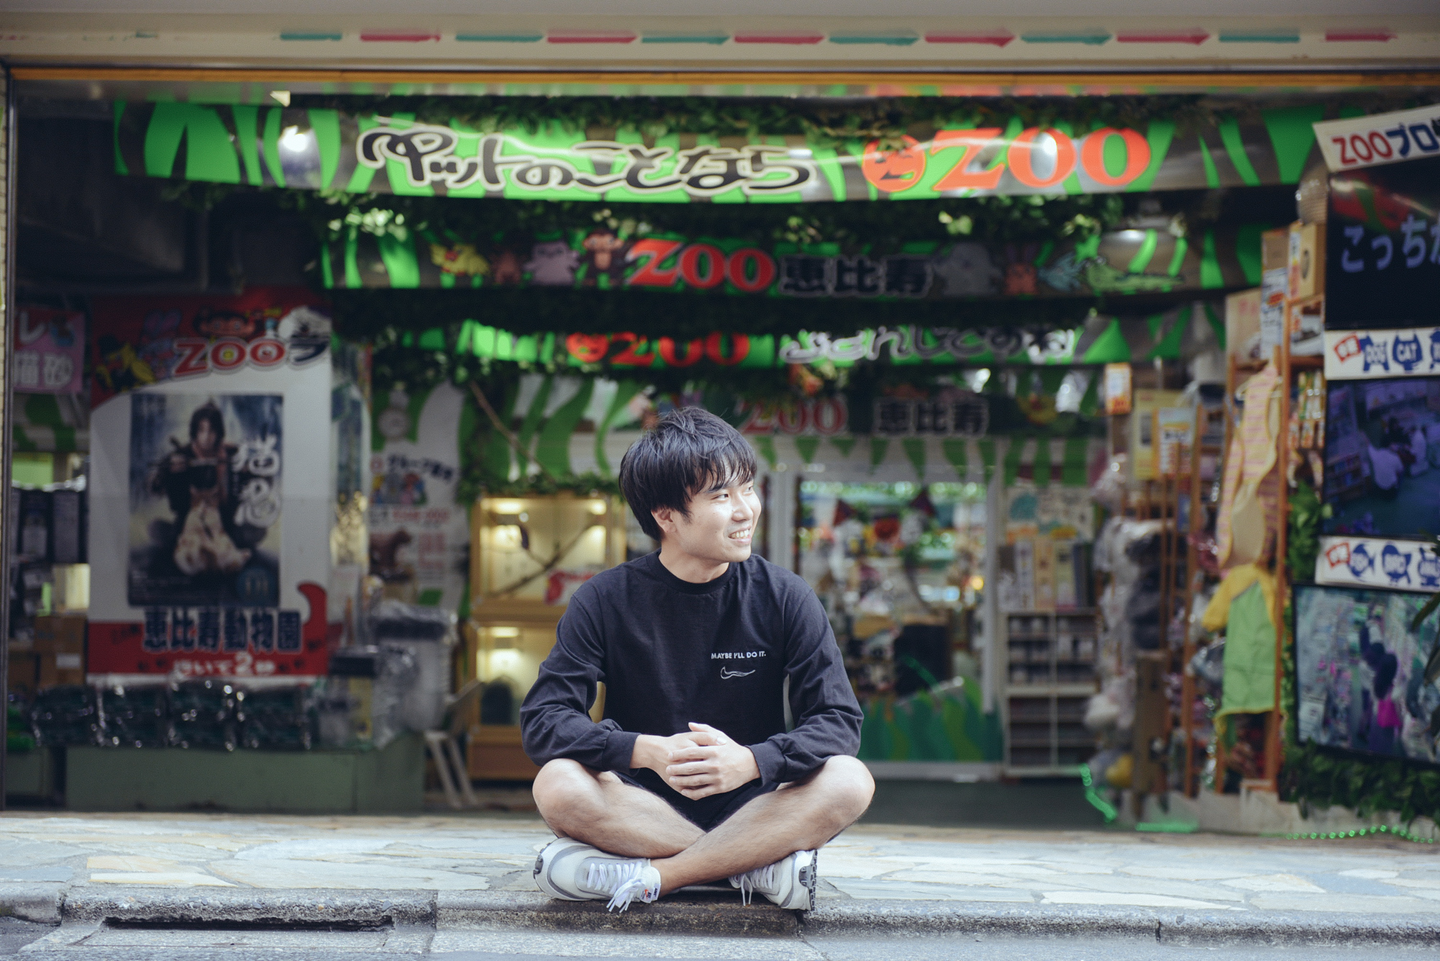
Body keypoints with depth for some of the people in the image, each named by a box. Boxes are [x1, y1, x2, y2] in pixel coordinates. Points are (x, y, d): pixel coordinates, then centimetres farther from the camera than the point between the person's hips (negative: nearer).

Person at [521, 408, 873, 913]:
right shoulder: (606, 600, -5)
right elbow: (543, 720, -12)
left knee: (850, 782, -27)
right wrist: (648, 752, -29)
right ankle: (757, 866, -25)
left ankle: (646, 876, -28)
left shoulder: (784, 597, -3)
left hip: (748, 808, 1)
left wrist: (750, 761, -28)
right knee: (558, 785, -30)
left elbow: (838, 720, -8)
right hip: (642, 807, -1)